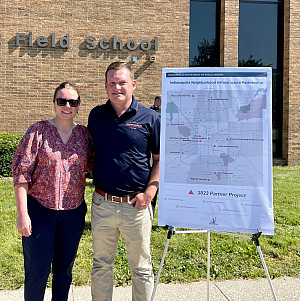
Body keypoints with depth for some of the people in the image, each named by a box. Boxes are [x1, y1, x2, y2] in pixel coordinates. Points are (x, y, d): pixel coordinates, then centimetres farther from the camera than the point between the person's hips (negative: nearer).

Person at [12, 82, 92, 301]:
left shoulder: (84, 134, 2)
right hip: (40, 210, -3)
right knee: (37, 271, 5)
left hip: (74, 212, 3)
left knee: (65, 267, 17)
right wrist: (22, 214, -13)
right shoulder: (38, 131, -7)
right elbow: (21, 172, -9)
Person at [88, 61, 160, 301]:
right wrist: (91, 176, 2)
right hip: (102, 203, 3)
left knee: (141, 268, 13)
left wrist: (149, 192, -12)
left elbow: (160, 159, -1)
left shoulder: (149, 118, -4)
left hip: (136, 204, -2)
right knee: (101, 265, 17)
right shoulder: (96, 115, 5)